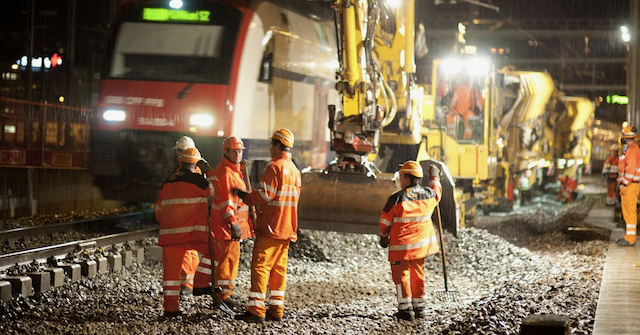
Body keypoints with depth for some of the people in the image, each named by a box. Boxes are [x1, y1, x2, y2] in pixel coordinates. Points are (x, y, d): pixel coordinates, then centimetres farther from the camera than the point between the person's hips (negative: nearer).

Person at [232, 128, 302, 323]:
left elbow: (266, 195, -17)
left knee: (260, 266, -7)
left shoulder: (275, 167, -13)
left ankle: (256, 311, -11)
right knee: (279, 268, 10)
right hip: (286, 229, 8)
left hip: (270, 227, -8)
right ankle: (276, 310, 10)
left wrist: (246, 197, -2)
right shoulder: (294, 170, 14)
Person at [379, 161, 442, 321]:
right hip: (421, 243, 5)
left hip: (401, 245, -5)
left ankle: (406, 309, 2)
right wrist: (435, 178, 41)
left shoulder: (396, 199, -16)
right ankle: (419, 307, 21)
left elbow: (385, 220, -5)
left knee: (401, 275, 4)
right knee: (418, 274, 16)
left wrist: (384, 236, 13)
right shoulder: (428, 195, -3)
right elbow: (437, 193, 23)